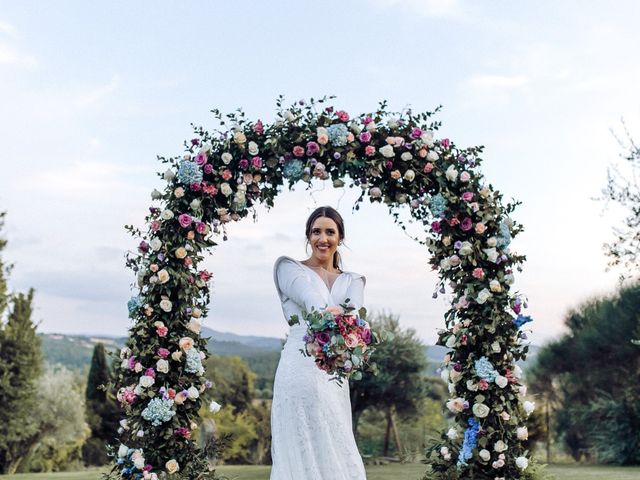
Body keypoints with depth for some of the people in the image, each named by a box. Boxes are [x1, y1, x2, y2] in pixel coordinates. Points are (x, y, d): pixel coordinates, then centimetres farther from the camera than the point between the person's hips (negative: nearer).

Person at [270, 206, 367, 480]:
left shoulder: (351, 281, 18)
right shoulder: (290, 269, 7)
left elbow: (356, 314, -6)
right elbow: (311, 298, -16)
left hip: (335, 376, 5)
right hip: (302, 371, -5)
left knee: (337, 453, 4)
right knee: (307, 454, -6)